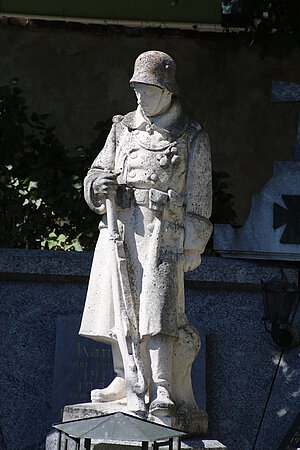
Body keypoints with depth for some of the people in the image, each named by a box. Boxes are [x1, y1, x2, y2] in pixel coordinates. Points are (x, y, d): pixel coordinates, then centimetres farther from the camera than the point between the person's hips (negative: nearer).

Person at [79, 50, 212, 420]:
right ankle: (127, 380, 19)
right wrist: (99, 184, -6)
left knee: (156, 308, -14)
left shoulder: (191, 137, 5)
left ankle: (162, 390, -16)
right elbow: (98, 171, 20)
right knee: (119, 305, 7)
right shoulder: (123, 128, 16)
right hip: (117, 225, 5)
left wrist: (193, 246, -4)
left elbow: (199, 196, 2)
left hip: (161, 230, -5)